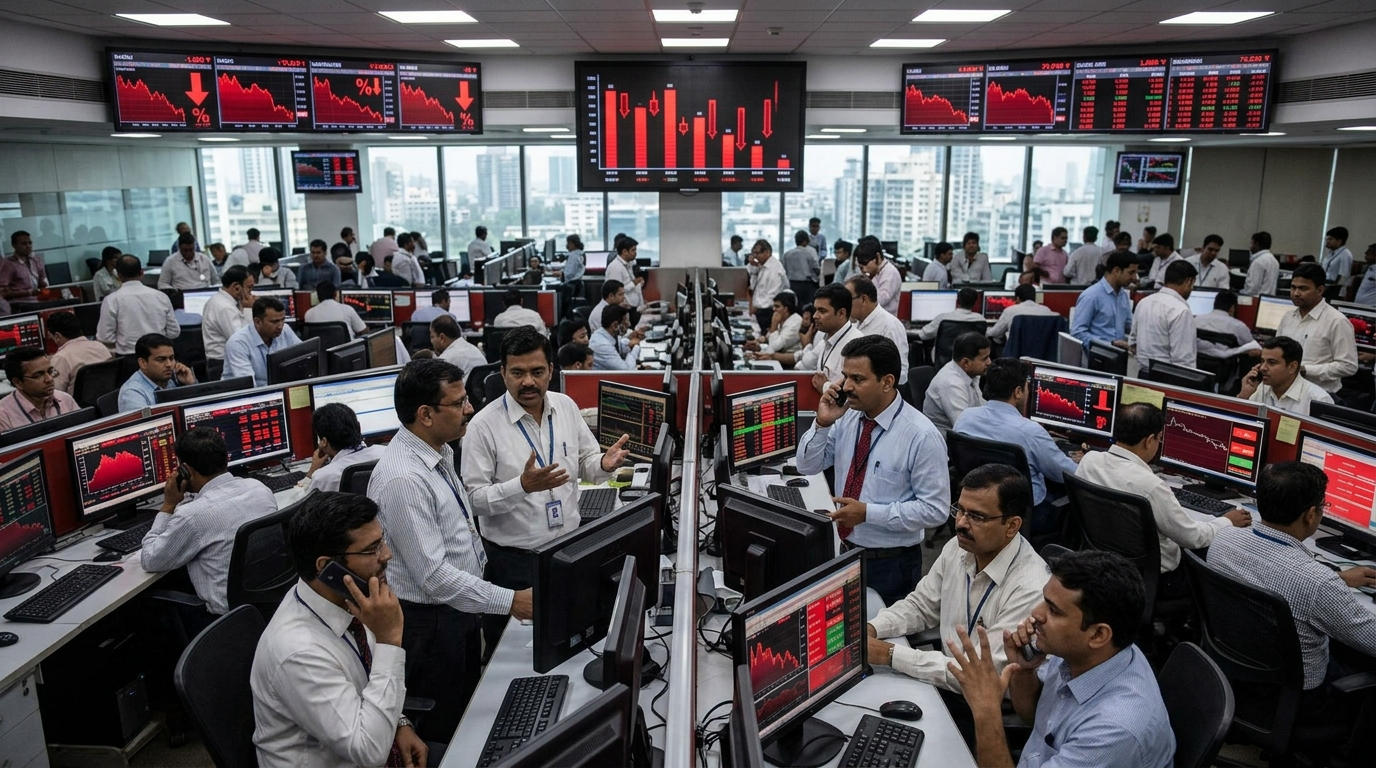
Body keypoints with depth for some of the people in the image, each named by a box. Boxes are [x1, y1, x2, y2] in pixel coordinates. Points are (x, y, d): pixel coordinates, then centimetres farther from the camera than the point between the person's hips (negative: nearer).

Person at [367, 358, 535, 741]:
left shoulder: (439, 452, 3)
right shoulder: (402, 478, -27)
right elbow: (433, 574, -28)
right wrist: (509, 601, -25)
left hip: (460, 609, 9)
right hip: (429, 620, -9)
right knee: (438, 736, 9)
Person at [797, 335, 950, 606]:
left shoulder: (921, 436, -20)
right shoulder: (848, 416, -3)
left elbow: (935, 510, -18)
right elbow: (807, 467, 3)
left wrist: (868, 512, -23)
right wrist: (822, 424, -14)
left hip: (892, 564, -5)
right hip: (847, 552, 5)